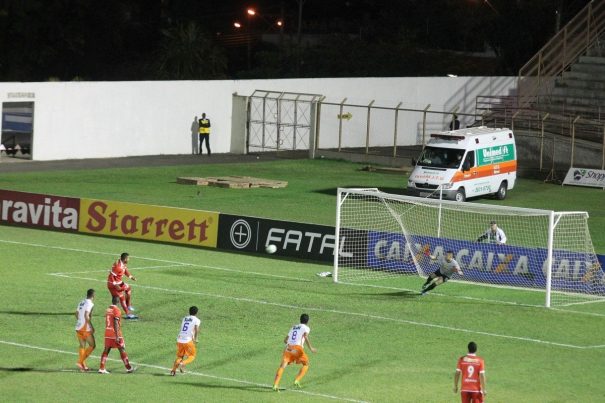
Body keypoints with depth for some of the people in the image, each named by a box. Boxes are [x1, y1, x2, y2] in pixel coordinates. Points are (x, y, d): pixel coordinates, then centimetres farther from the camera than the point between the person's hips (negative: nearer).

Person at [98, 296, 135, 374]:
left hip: (107, 333, 7)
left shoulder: (107, 310, 10)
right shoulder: (116, 310, -14)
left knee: (106, 350, 6)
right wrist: (117, 336, -20)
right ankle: (129, 368, 8)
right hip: (115, 333, -7)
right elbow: (115, 323, -19)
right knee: (122, 350, 2)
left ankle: (101, 368, -1)